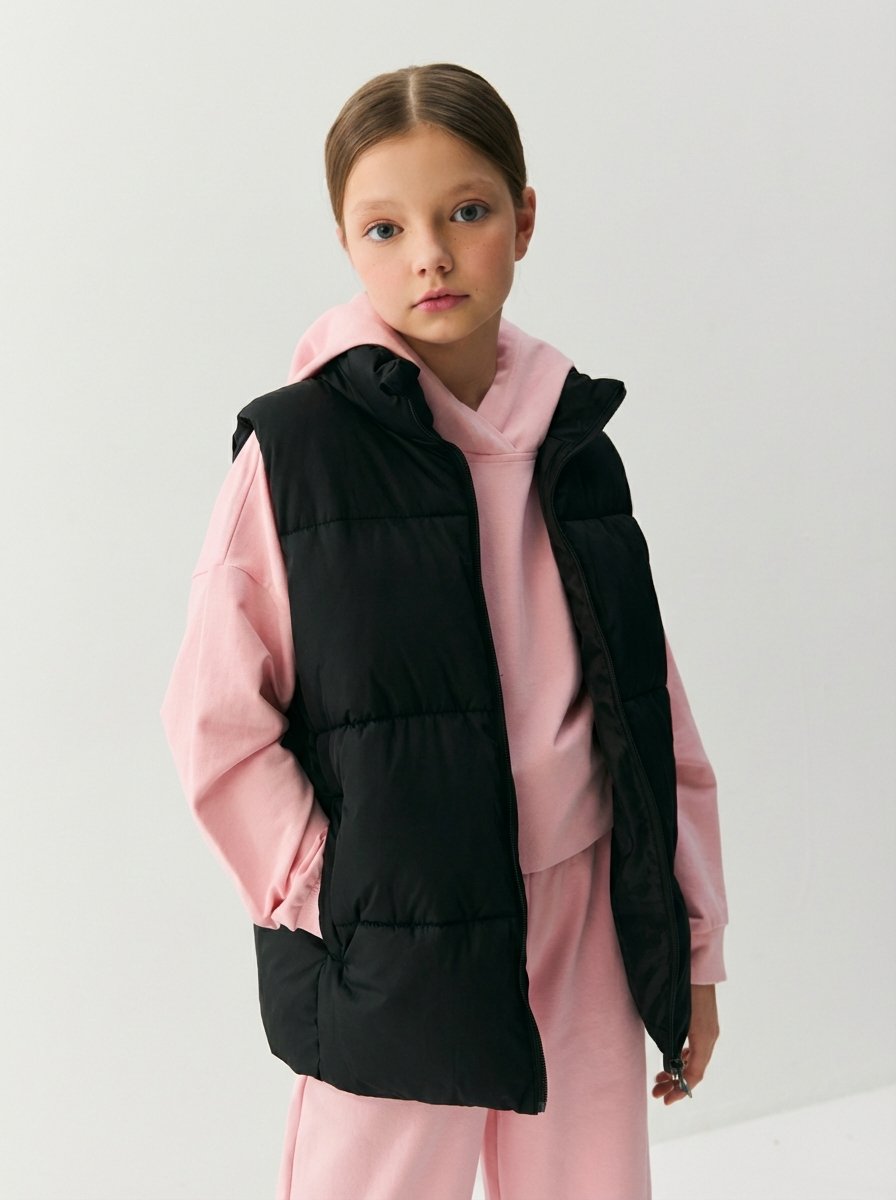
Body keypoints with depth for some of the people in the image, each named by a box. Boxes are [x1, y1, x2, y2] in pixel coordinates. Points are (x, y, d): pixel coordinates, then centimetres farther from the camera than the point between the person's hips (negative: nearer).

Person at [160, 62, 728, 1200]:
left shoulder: (577, 450, 5)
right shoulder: (295, 447, -8)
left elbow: (655, 723, 9)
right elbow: (217, 721, -6)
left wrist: (693, 945, 10)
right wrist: (325, 901, -9)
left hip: (585, 936, 4)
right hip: (390, 955, -4)